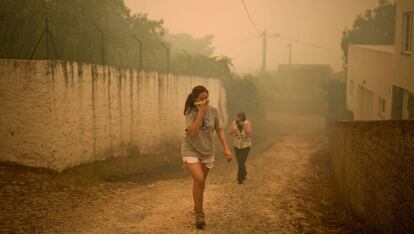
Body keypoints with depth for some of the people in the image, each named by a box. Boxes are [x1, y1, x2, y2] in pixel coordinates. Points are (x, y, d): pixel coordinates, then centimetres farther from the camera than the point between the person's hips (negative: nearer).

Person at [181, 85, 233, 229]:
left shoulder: (213, 111, -8)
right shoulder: (191, 113, -16)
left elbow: (219, 130, 1)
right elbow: (192, 132, -28)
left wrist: (226, 148, -5)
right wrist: (201, 112, -29)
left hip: (207, 152, 4)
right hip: (191, 150, -3)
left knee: (201, 181, 15)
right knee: (199, 179, -20)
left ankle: (197, 207, 39)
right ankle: (199, 213, -2)